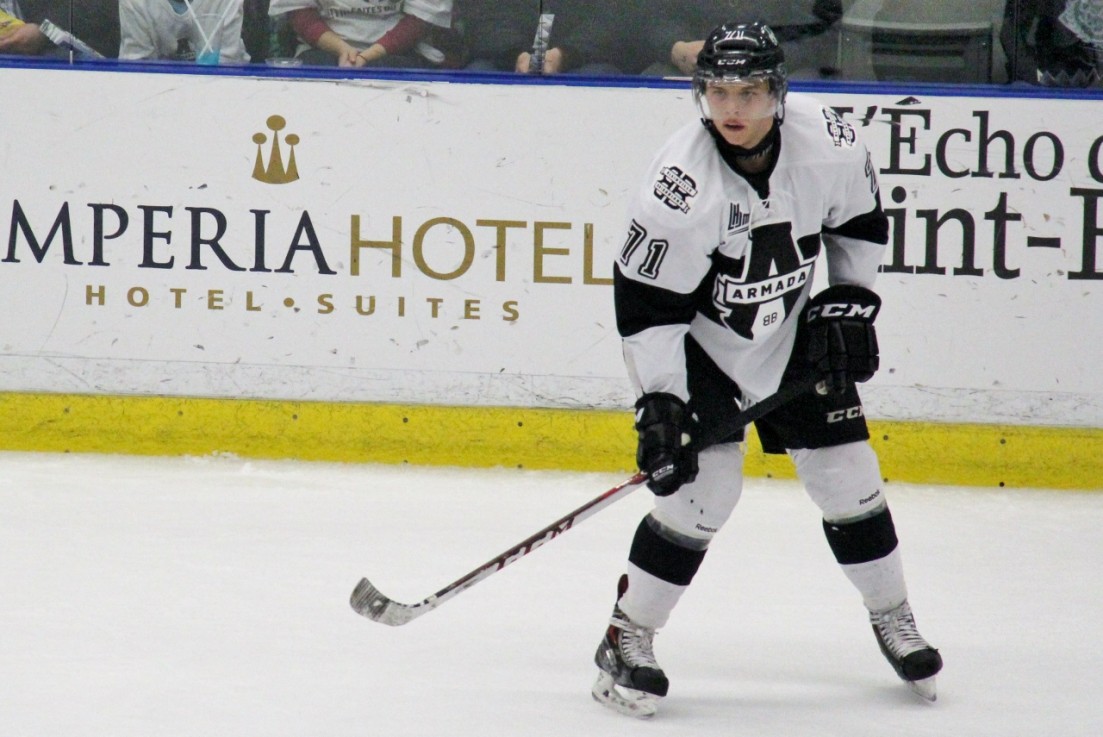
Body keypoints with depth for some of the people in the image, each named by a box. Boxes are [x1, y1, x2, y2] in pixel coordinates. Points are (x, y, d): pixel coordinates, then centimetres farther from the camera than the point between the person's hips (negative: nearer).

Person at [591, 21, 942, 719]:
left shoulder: (829, 141, -18)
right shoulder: (681, 184, -29)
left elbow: (861, 221, 4)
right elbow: (647, 306, -24)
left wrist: (849, 302, -2)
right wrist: (661, 403, -28)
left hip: (795, 332, 4)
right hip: (701, 341, -4)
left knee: (847, 471, 5)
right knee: (704, 487, -15)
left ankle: (894, 619, 26)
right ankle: (628, 639, -2)